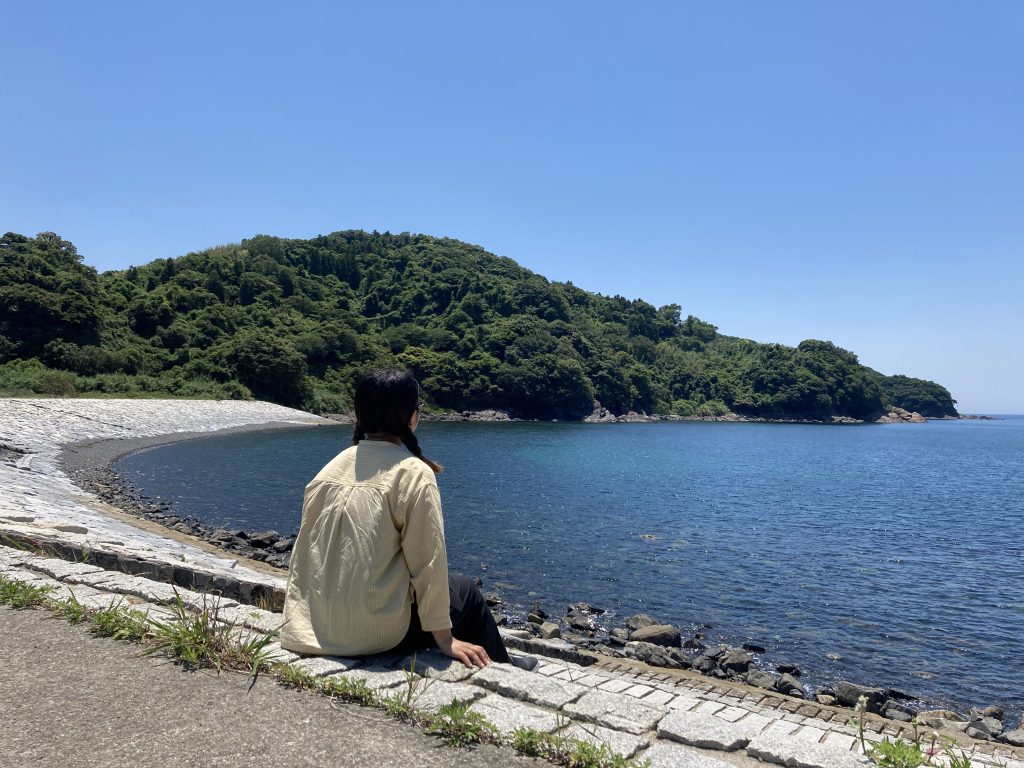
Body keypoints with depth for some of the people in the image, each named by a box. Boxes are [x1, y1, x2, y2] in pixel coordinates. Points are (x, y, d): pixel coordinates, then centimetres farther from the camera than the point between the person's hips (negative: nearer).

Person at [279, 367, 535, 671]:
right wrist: (445, 638, -4)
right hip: (377, 632, -6)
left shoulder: (331, 468, 2)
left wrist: (301, 618, 19)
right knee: (466, 592, 18)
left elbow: (303, 551, 7)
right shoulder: (413, 474, -15)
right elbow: (428, 562, -14)